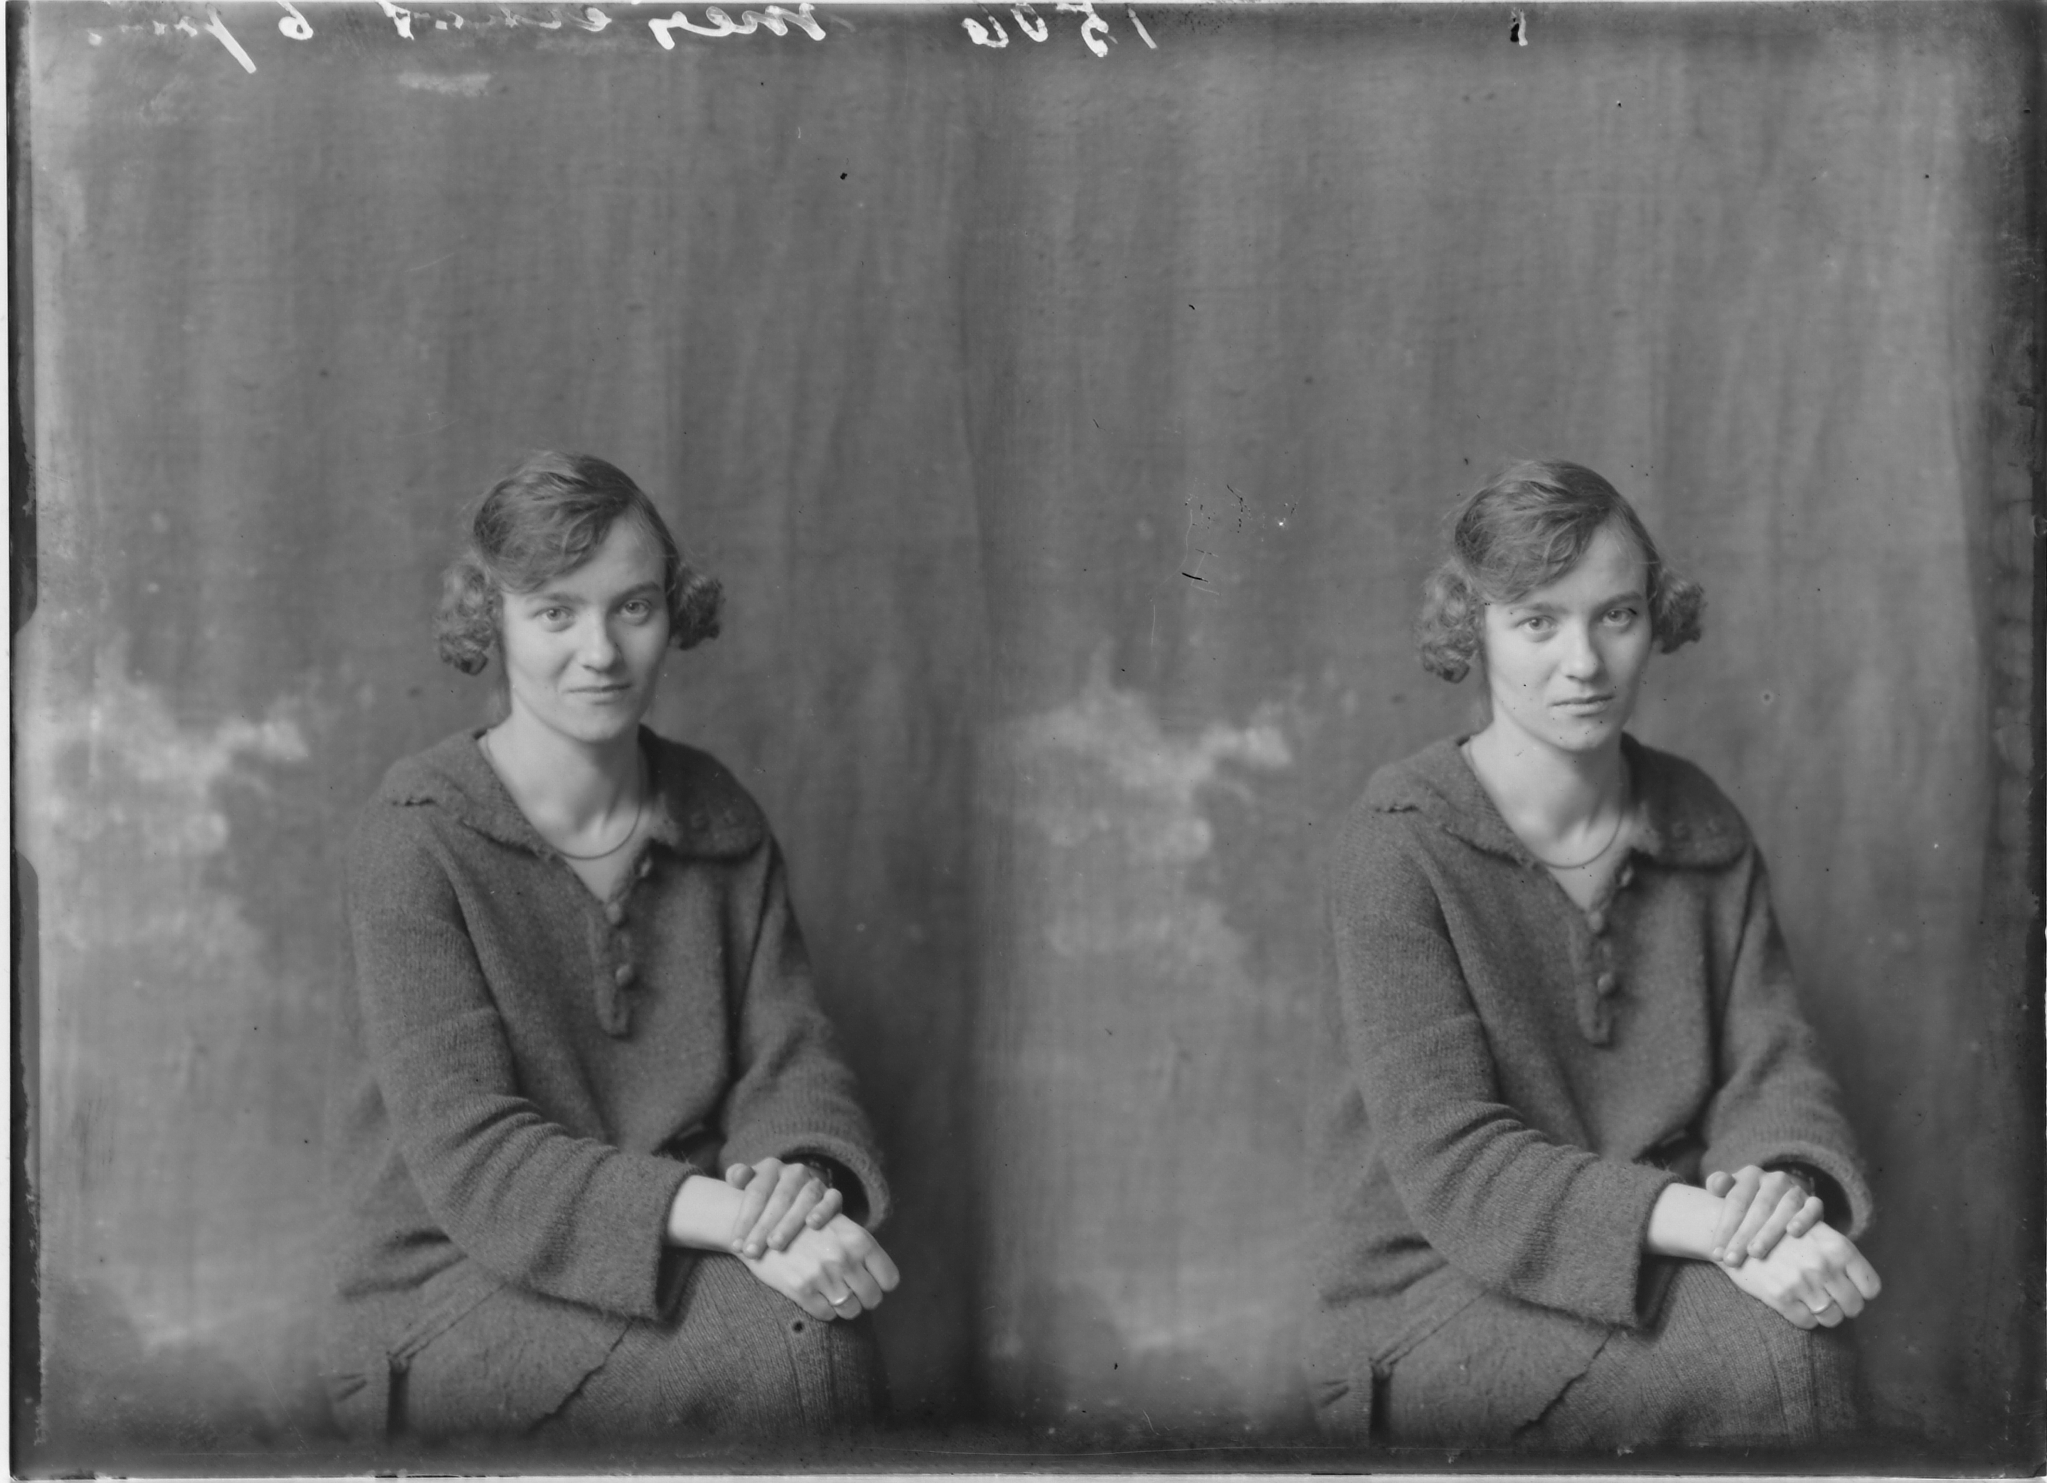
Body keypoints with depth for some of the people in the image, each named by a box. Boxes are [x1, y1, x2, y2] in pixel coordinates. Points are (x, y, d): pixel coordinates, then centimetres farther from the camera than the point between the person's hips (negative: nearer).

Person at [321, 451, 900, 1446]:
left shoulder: (718, 821, 10)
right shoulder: (419, 835, -8)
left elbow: (789, 1062, 5)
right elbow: (468, 1155, -16)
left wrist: (801, 1179, -21)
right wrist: (730, 1215, -29)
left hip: (683, 1253, 5)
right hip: (445, 1304, -5)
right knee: (794, 1346, -30)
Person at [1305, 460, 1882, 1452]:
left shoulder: (1700, 826, 8)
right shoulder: (1402, 839, -10)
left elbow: (1771, 1067, 4)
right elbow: (1449, 1159, -17)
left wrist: (1784, 1187, -21)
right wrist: (1711, 1224, -28)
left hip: (1661, 1262, 5)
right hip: (1426, 1301, -5)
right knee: (1774, 1354, -28)